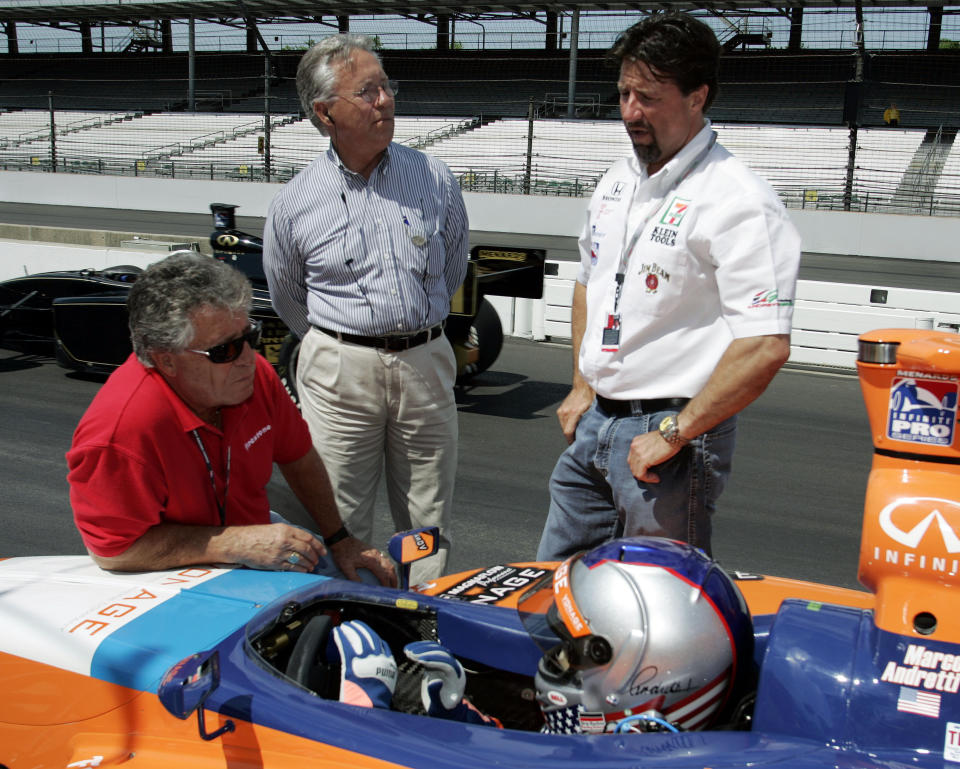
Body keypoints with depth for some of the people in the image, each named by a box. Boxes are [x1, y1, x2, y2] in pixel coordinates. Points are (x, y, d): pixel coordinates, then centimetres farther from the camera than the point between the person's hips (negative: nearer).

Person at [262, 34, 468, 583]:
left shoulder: (434, 177, 1)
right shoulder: (294, 205, -2)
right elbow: (288, 299, 13)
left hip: (426, 363, 2)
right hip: (340, 370, -1)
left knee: (429, 523, 10)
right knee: (341, 523, 6)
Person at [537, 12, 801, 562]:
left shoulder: (738, 202, -18)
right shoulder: (616, 183, 10)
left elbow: (766, 346, -24)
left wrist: (673, 434, -20)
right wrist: (582, 387, 16)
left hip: (669, 433, -8)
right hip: (593, 422, 8)